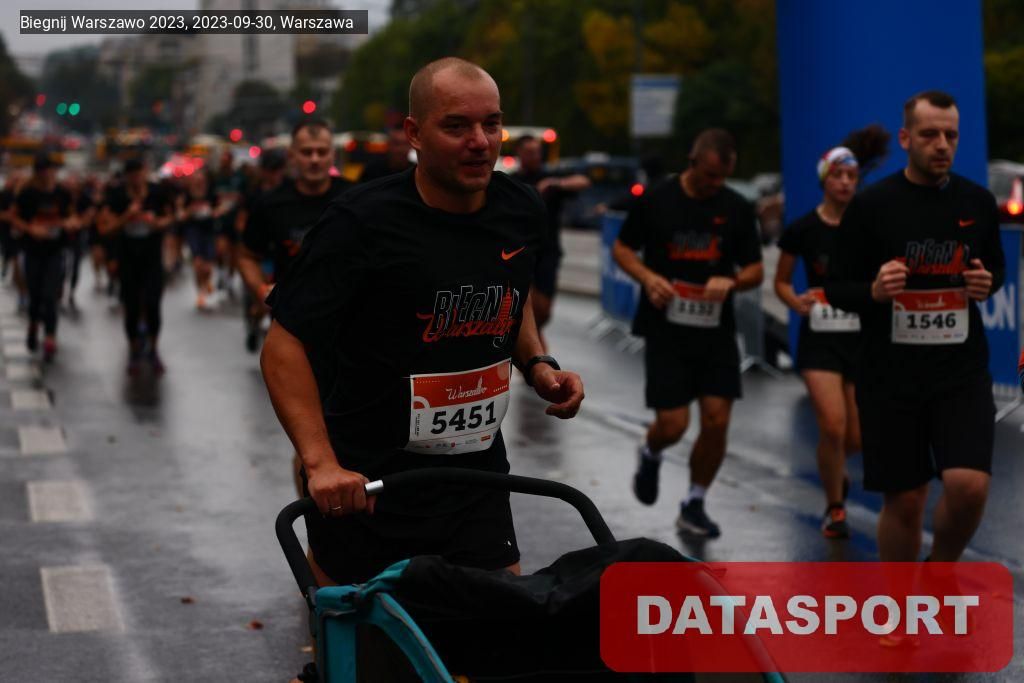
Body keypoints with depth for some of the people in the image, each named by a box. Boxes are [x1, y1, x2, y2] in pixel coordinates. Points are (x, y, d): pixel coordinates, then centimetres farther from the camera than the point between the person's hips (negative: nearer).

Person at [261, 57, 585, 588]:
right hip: (362, 489, -5)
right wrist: (320, 462, -28)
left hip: (477, 477, 5)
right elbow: (284, 344, -17)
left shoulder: (521, 210, 3)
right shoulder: (362, 222, -16)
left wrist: (536, 363, 4)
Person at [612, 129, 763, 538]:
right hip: (666, 329, -2)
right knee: (672, 424, -6)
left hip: (716, 330, 3)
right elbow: (621, 249, 5)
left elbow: (756, 270, 8)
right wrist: (648, 278, -14)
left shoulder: (737, 209, 3)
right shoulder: (656, 200, -4)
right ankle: (650, 455, 31)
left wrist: (731, 281, -14)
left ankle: (694, 506, 16)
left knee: (717, 421, -3)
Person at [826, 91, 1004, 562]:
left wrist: (988, 283, -4)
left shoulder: (978, 202, 4)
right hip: (891, 376, -1)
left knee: (969, 486, -15)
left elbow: (997, 267, 19)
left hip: (962, 370, 2)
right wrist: (874, 291, -21)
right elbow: (836, 289, 0)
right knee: (904, 501, 4)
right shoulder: (871, 205, -5)